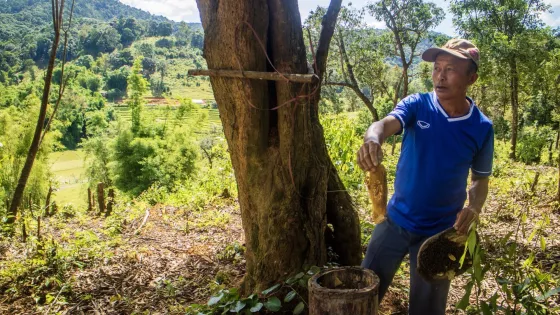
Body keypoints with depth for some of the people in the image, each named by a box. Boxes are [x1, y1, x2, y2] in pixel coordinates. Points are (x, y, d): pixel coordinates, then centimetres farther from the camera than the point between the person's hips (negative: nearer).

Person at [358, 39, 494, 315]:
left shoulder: (481, 127, -7)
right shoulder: (416, 105, -10)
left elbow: (480, 179, 4)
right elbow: (386, 124, -30)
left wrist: (473, 209, -18)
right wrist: (372, 140, -54)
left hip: (439, 232, 0)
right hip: (396, 221, 1)